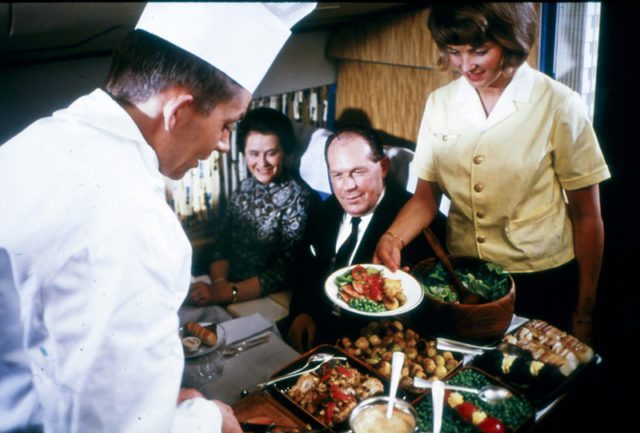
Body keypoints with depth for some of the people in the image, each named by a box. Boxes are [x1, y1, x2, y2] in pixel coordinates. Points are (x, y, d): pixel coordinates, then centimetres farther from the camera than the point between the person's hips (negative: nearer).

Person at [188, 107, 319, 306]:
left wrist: (226, 293, -24)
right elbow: (222, 245, 5)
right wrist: (220, 284, -14)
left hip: (271, 301, -5)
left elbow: (284, 273, -16)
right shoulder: (245, 188, 4)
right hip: (229, 287, 5)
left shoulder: (299, 199, -13)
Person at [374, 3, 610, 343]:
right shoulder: (439, 103, -2)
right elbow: (426, 196, 2)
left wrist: (584, 311, -1)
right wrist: (392, 238, -18)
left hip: (544, 285, -2)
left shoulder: (559, 106, -13)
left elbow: (586, 216, -6)